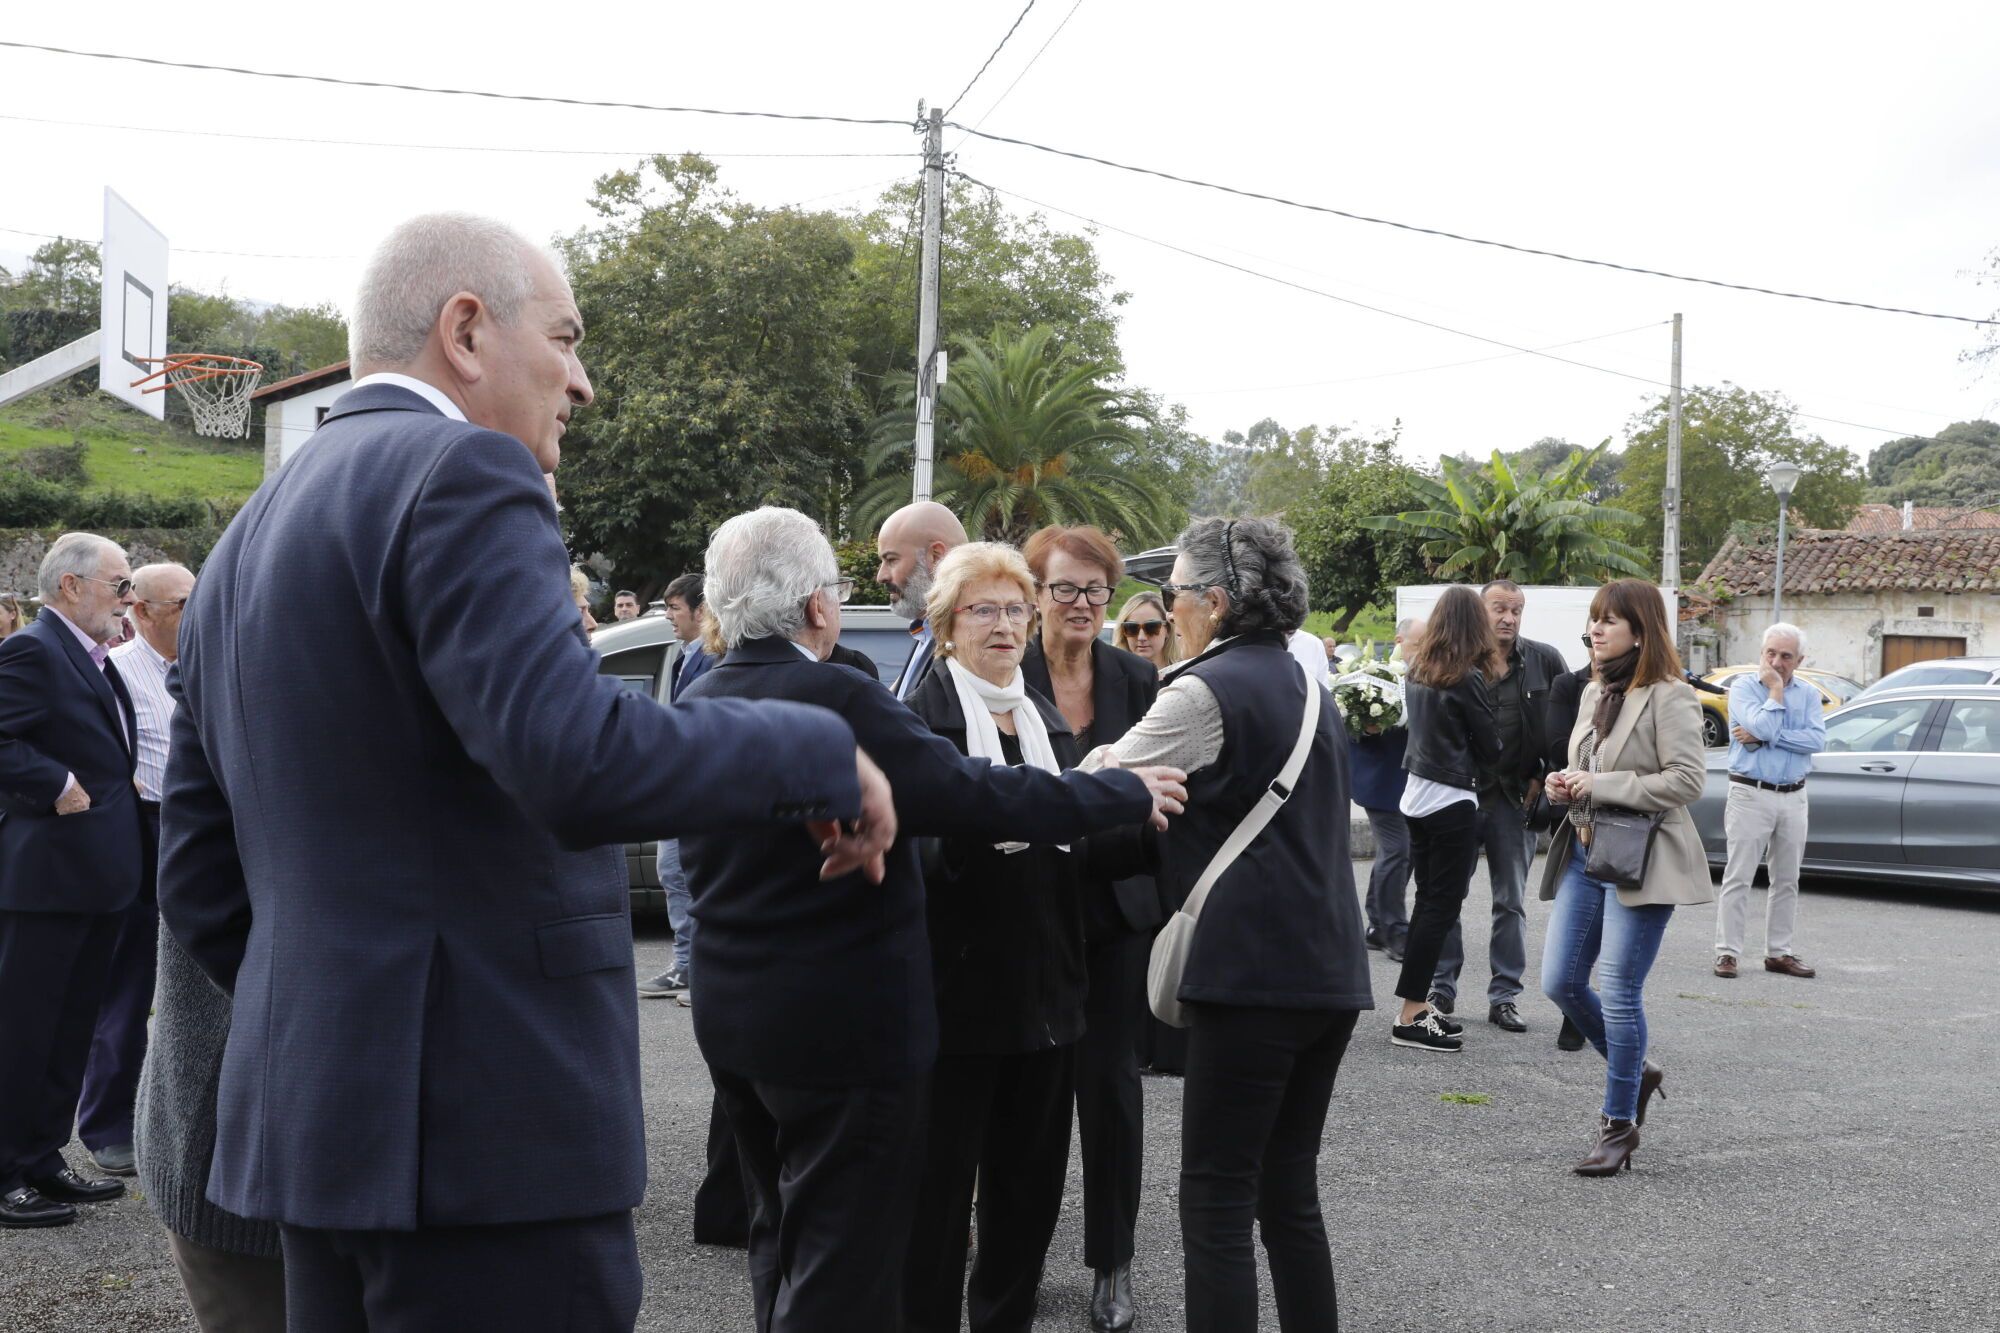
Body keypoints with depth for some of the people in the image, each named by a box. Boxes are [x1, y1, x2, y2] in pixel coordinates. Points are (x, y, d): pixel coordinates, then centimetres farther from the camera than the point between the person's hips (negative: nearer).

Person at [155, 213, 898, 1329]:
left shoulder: (251, 537, 15)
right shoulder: (458, 472, -12)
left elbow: (202, 879, 16)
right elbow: (579, 762, -27)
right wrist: (827, 757, -13)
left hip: (310, 1112, 9)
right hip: (484, 1130, -9)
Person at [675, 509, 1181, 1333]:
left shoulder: (699, 704, 4)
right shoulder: (838, 700, -21)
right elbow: (979, 795, -21)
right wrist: (1131, 793, -9)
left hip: (734, 1016, 8)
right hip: (845, 1024, -8)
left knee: (784, 1242, 22)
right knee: (844, 1265, 3)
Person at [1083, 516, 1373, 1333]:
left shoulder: (1207, 690, -10)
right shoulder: (1301, 686, 17)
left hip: (1252, 969, -8)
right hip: (1329, 968, 8)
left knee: (1217, 1199, -2)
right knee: (1290, 1190, 15)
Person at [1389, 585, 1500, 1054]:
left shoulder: (1416, 670, 6)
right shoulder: (1468, 678, -14)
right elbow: (1490, 746, -6)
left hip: (1417, 795, 7)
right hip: (1453, 801, -7)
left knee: (1428, 901, 15)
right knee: (1441, 906, -3)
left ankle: (1419, 1004, 21)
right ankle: (1411, 1017, -2)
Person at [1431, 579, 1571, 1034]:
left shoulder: (1545, 661, 0)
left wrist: (1542, 778, -1)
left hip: (1514, 798, 1)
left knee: (1511, 903, 8)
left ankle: (1504, 996, 16)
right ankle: (1442, 987, 18)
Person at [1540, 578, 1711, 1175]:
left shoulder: (1668, 698, -10)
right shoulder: (1595, 693, 15)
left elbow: (1686, 780, -18)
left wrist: (1600, 786, -18)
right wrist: (1565, 787, 4)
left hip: (1640, 861, -8)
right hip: (1585, 854, 8)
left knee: (1619, 994, -5)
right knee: (1560, 981, 6)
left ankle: (1619, 1124, 10)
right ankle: (1634, 1072, 29)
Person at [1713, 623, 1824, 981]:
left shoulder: (1808, 694, 9)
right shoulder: (1744, 687, -2)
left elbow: (1816, 740, -8)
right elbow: (1762, 726, -20)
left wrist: (1763, 738, -14)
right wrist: (1776, 690, -10)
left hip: (1793, 798, 5)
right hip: (1750, 794, -4)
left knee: (1787, 880, 10)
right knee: (1738, 877, -4)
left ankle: (1778, 952, 18)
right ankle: (1727, 952, -2)